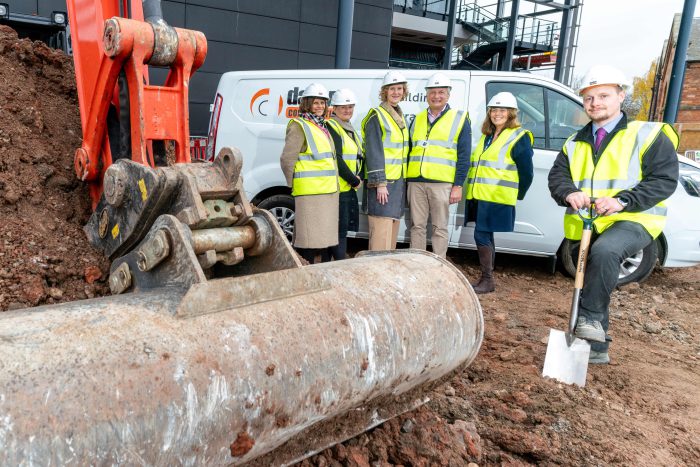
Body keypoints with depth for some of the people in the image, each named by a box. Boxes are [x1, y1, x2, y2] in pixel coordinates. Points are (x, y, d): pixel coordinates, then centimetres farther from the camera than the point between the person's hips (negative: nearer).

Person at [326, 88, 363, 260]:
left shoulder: (351, 130, 21)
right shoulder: (331, 128, -8)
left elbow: (358, 158, 24)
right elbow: (336, 159, -17)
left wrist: (358, 179, 7)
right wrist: (354, 180, -12)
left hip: (350, 188, 9)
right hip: (338, 188, -9)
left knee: (341, 230, 12)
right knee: (340, 231, -7)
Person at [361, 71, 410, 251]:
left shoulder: (400, 117, 18)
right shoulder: (376, 116, -7)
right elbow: (374, 152, -14)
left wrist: (404, 181, 17)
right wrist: (380, 183, -19)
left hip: (398, 182, 8)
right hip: (382, 182, -8)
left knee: (393, 229, 12)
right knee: (381, 232, -11)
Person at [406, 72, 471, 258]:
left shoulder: (460, 118, 4)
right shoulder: (418, 119, 17)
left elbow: (464, 156, 0)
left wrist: (458, 185, -8)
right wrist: (406, 180, 13)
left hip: (441, 183, -4)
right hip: (415, 182, 4)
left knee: (439, 228, 2)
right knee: (417, 226, 8)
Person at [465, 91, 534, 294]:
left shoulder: (519, 137, -3)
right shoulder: (487, 136, 19)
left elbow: (526, 173, -4)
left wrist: (518, 195, -1)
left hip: (497, 199, -8)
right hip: (479, 196, 8)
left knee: (482, 236, -12)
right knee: (486, 237, 12)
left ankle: (487, 280, -2)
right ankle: (486, 280, 20)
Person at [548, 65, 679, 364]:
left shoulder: (648, 135, -1)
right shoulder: (575, 144, 15)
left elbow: (665, 179, -8)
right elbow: (557, 175, 5)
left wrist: (622, 201, -23)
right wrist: (569, 193, -19)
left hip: (632, 220, -5)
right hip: (586, 226, 6)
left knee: (604, 251, -38)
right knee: (589, 286, 11)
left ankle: (591, 317, -24)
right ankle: (596, 348, 26)